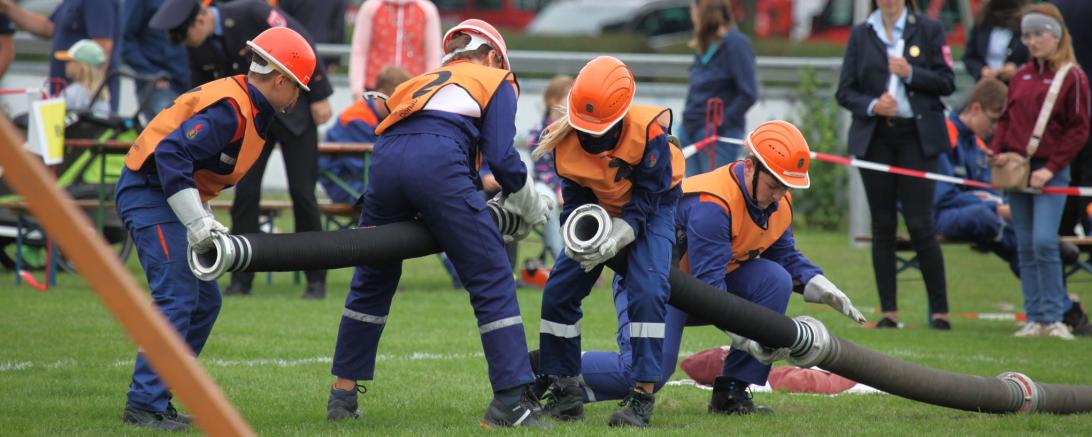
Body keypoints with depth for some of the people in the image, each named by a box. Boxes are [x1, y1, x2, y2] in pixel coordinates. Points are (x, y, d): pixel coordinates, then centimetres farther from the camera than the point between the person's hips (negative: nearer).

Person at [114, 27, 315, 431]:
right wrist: (196, 221, -29)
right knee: (177, 298, -15)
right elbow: (171, 153, -30)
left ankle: (156, 398, 13)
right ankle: (145, 404, -15)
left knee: (204, 301, 11)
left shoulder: (251, 108, 12)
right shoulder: (231, 109, -20)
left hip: (166, 197, 11)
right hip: (149, 194, -11)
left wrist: (203, 219, 9)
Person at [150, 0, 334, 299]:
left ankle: (316, 281, 3)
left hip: (293, 108, -5)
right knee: (245, 192, -4)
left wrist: (319, 96, -14)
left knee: (302, 192, -6)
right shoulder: (198, 48, -5)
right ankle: (241, 280, 3)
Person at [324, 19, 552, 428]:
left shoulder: (424, 81, 38)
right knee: (493, 283, 2)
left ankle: (343, 395, 24)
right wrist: (529, 206, 23)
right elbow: (501, 157, 8)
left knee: (371, 282, 22)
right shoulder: (497, 81, 23)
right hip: (438, 161, -5)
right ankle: (511, 400, -6)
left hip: (385, 159, 5)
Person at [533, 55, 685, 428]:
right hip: (599, 210, 5)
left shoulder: (648, 131, -34)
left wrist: (617, 237, -36)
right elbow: (575, 198, -10)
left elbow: (648, 198, -25)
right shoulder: (565, 139, -22)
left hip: (651, 211, -5)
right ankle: (564, 394, 8)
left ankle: (642, 396, -22)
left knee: (647, 291, -26)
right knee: (558, 292, -3)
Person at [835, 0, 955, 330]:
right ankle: (888, 311, 7)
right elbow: (845, 91, 6)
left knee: (921, 225, -6)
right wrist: (871, 105, -12)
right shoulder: (860, 34, 9)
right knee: (883, 226, 3)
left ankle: (939, 309, 1)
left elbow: (946, 83, 1)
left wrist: (910, 73, -14)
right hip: (875, 138, 2)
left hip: (917, 137, -2)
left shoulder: (928, 30, 4)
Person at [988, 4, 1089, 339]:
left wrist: (1050, 168, -14)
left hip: (1051, 172, -6)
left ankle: (1053, 317, -10)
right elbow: (1006, 118, 19)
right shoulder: (1021, 76, 12)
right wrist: (997, 150, 0)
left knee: (1044, 242, -16)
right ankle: (1034, 318, 9)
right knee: (1025, 248, 5)